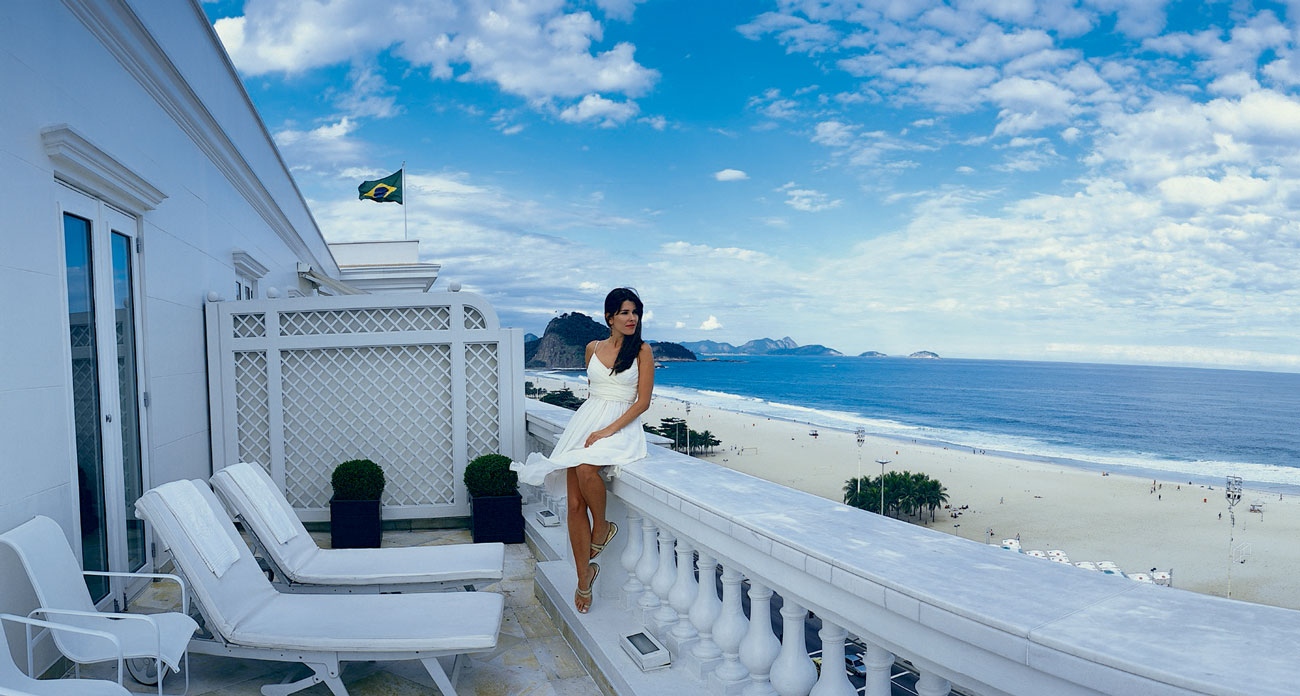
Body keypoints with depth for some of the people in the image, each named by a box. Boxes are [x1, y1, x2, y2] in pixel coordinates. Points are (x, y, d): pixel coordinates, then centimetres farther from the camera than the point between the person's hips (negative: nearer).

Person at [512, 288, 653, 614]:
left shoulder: (642, 350, 0)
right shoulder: (593, 348, 12)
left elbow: (643, 401, -5)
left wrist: (608, 430, -14)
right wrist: (590, 424, 15)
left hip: (622, 426, -4)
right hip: (587, 420, 4)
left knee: (586, 469, -34)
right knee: (575, 503, -8)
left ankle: (602, 528, -6)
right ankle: (584, 577, 7)